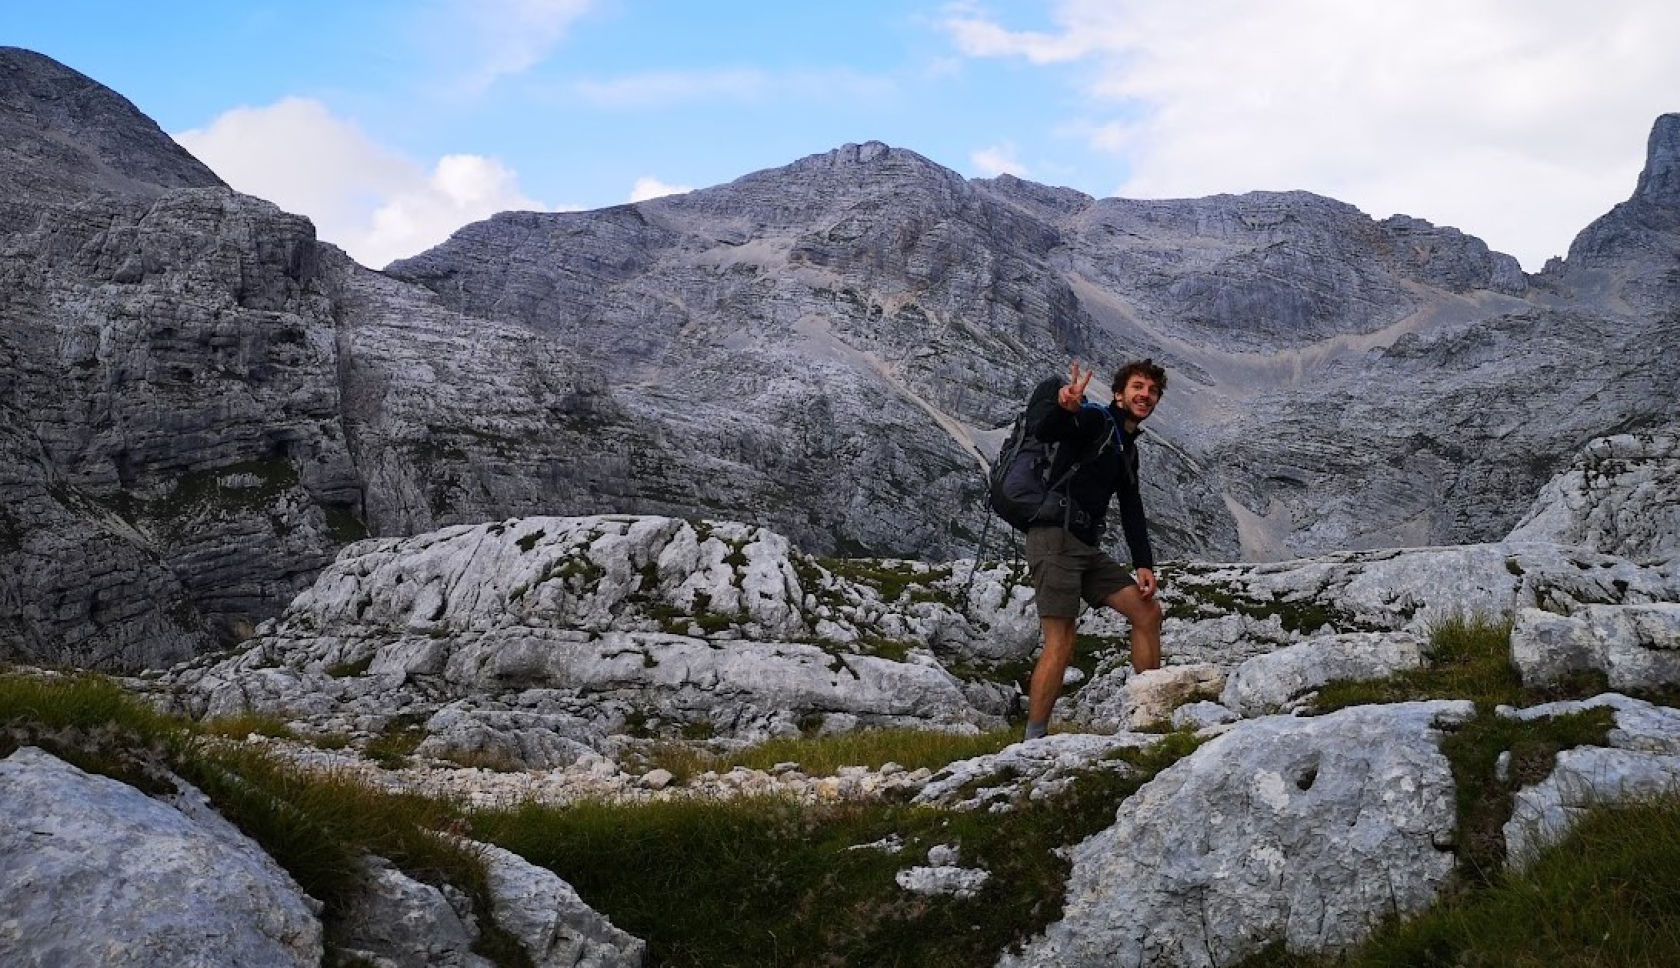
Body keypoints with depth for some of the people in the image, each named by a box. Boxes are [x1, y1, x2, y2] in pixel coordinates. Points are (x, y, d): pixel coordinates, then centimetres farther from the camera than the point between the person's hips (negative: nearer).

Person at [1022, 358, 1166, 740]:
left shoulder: (1127, 449, 23)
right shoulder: (1095, 420, -3)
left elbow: (1132, 511, 22)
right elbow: (1044, 434, -22)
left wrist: (1144, 564, 9)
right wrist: (1065, 407, -45)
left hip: (1088, 549, 9)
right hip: (1055, 538, -9)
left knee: (1148, 611, 7)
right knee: (1060, 642, -15)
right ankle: (1033, 741, -12)